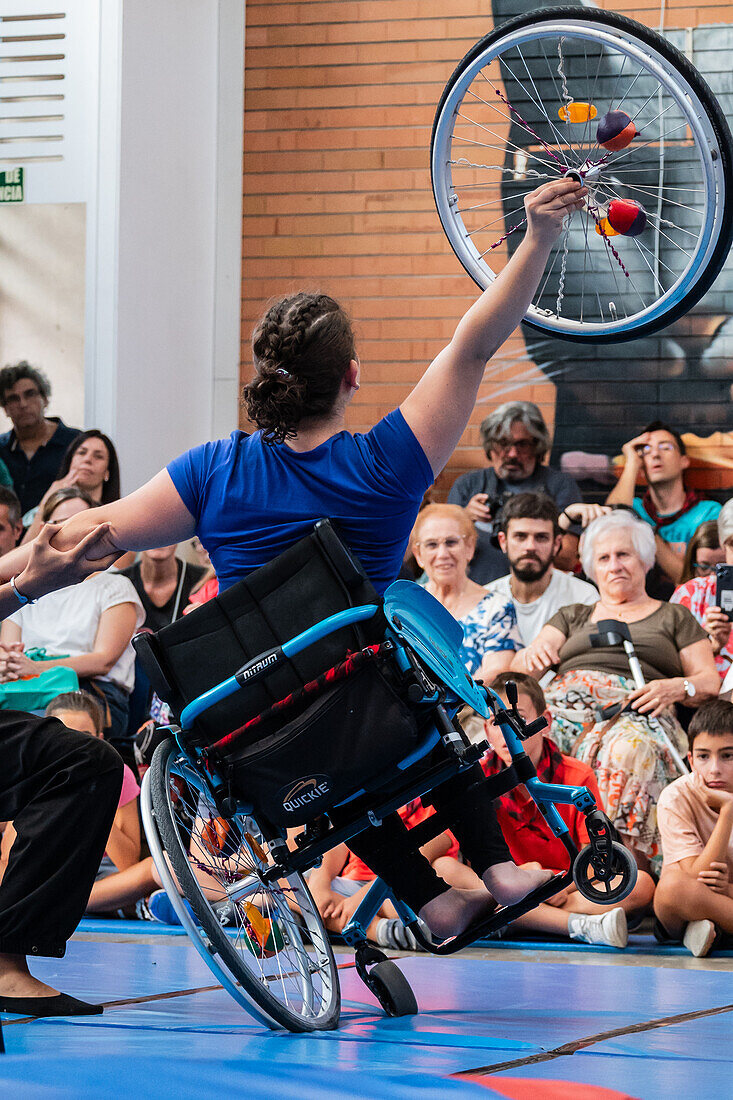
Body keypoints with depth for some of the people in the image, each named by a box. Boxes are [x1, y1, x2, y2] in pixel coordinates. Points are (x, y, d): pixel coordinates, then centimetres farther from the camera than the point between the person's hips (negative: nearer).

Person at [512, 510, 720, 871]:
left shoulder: (674, 617, 27)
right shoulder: (572, 616, 34)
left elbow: (710, 682, 16)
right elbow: (520, 669, 20)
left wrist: (677, 688, -7)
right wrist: (531, 655, -5)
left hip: (635, 714, -2)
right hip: (566, 702, 2)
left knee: (626, 752, -41)